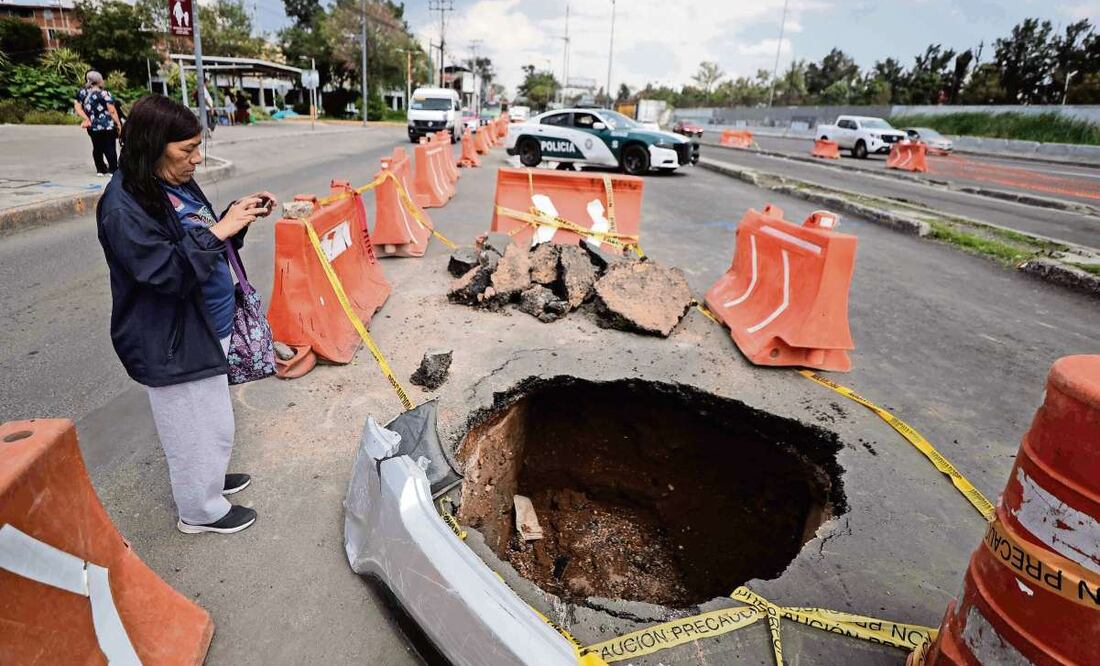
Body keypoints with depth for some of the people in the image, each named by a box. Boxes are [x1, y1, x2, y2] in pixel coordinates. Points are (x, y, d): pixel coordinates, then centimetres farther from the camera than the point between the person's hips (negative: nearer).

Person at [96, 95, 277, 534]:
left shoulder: (179, 185, 3)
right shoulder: (124, 207, -22)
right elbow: (167, 272, -27)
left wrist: (237, 217, -1)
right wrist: (219, 230, -27)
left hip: (209, 327, 9)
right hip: (173, 343, -9)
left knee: (211, 419, 25)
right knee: (196, 427, 8)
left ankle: (207, 478, 48)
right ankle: (201, 510, 29)